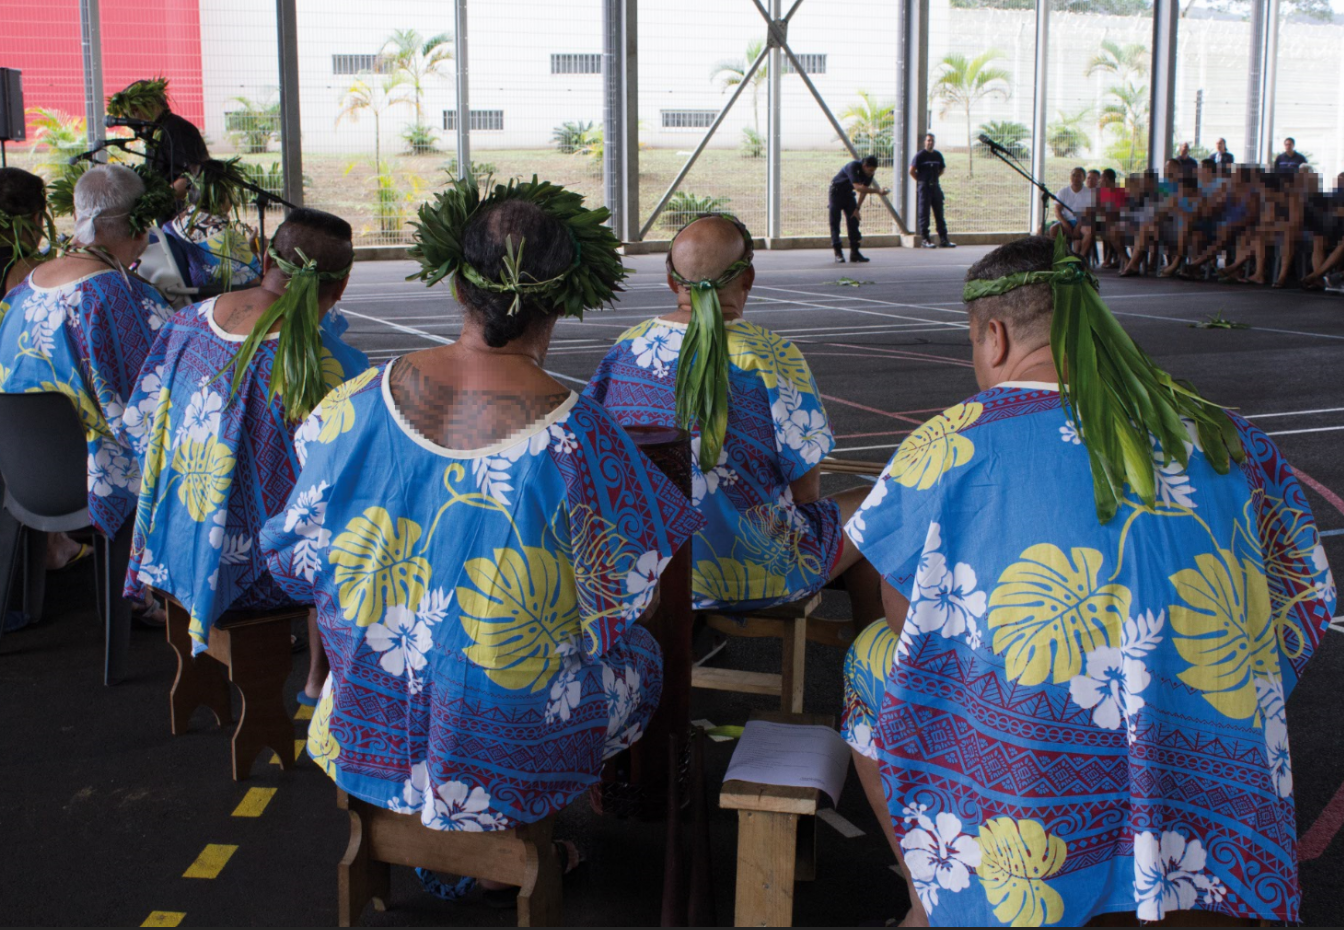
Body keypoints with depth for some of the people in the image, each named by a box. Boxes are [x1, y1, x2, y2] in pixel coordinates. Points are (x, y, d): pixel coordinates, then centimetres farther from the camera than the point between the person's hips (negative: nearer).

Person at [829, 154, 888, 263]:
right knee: (835, 223, -9)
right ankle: (838, 253, -8)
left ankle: (854, 252, 0)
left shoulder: (869, 173, -11)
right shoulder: (853, 166, -32)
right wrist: (878, 191, -47)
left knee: (853, 221, -1)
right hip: (836, 192, -6)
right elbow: (858, 187, -42)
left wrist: (857, 208, -2)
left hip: (848, 193, 6)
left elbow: (864, 190, 1)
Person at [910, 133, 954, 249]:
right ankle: (925, 239, 0)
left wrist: (934, 178, 12)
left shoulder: (938, 155, 10)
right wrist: (921, 180, 2)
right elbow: (912, 171, -6)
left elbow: (942, 169, 23)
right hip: (924, 187, -5)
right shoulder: (920, 155, -5)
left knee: (939, 213, 5)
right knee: (924, 213, -3)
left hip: (935, 186, 5)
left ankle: (943, 239, 7)